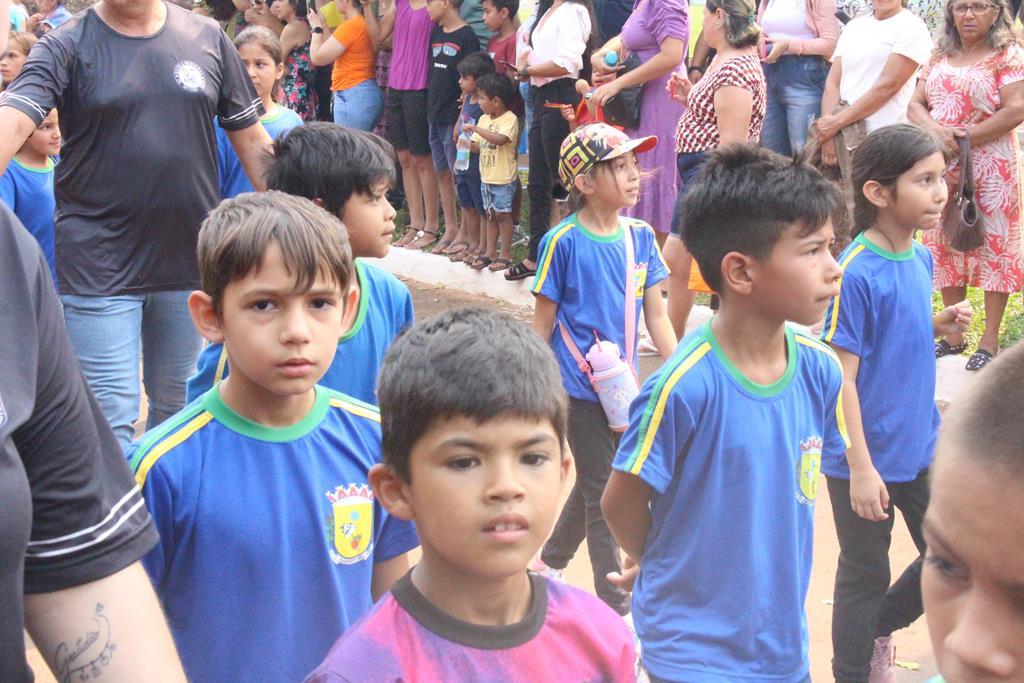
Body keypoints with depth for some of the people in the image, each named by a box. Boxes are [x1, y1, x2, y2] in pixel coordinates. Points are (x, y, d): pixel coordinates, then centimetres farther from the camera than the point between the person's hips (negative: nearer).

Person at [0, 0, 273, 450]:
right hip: (100, 265, -3)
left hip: (193, 259, 3)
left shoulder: (207, 38, 5)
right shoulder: (66, 47, -4)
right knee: (112, 418, -4)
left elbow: (250, 137, 10)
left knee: (177, 406, 17)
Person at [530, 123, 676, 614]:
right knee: (602, 493, 1)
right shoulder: (564, 242, -13)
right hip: (581, 389, -6)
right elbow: (543, 323, -6)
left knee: (594, 484, 20)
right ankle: (615, 603, 12)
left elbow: (656, 317, 5)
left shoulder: (641, 237, 1)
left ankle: (550, 563, 43)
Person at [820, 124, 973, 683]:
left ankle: (880, 627, 38)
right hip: (868, 458, -7)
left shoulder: (921, 258, 3)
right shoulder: (856, 273, -20)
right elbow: (842, 378, -19)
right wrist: (861, 469, -20)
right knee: (864, 576, 9)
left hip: (921, 448, 7)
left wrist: (941, 325, -4)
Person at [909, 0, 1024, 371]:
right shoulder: (940, 57, 13)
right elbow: (915, 105, 8)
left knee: (993, 245, -2)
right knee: (947, 247, 9)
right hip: (941, 166, 6)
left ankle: (990, 340, 5)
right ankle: (954, 334, 20)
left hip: (990, 167, -5)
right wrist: (935, 129, -13)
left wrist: (965, 137, -17)